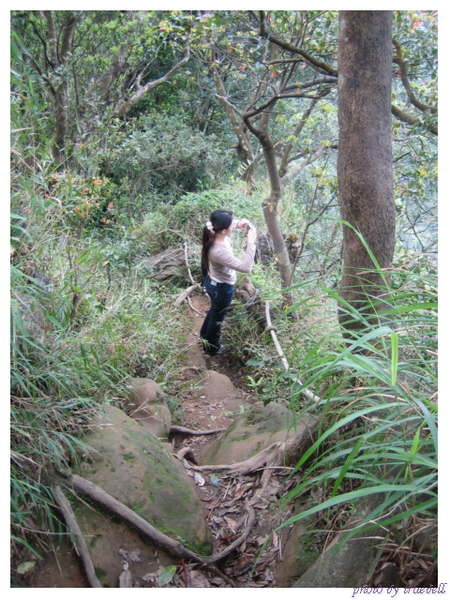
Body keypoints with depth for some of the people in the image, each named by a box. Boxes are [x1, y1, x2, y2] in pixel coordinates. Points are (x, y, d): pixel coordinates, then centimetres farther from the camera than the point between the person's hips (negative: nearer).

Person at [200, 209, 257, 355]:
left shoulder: (215, 234, -18)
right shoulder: (219, 251, -42)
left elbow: (227, 225, 8)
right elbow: (245, 267, -41)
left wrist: (238, 223, -11)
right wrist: (251, 242, -37)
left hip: (212, 281, 8)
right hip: (221, 288, -8)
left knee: (215, 310, 34)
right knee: (217, 317, 19)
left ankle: (205, 335, 60)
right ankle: (211, 347, 45)